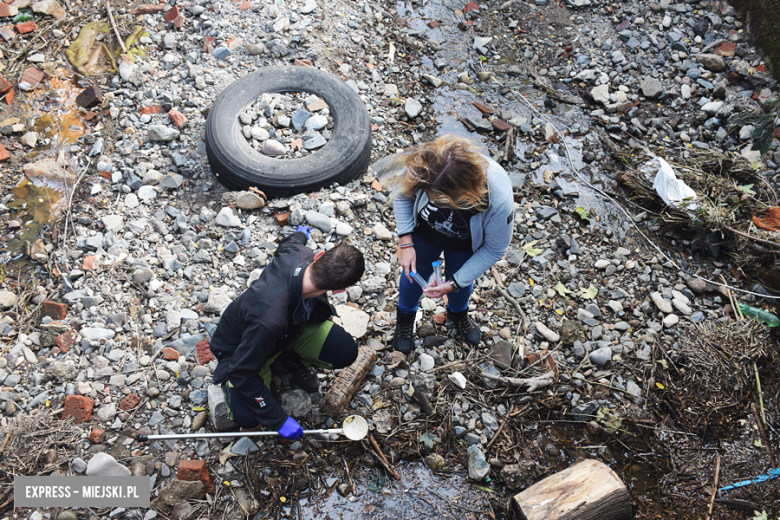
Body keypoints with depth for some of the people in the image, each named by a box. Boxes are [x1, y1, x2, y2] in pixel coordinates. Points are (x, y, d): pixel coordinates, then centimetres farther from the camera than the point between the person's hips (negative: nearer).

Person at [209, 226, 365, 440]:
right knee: (248, 419, -25)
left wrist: (300, 233, 25)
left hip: (295, 324, 6)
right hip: (243, 346, -6)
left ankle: (295, 358, 15)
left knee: (345, 352, -17)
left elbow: (288, 244, -2)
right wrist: (279, 420, -27)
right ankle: (228, 383, 10)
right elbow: (244, 374, -34)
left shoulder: (301, 254, -31)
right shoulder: (268, 320, -49)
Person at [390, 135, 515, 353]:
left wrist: (454, 284, -22)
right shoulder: (420, 162, -42)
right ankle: (406, 315, 59)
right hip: (423, 232, 1)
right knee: (414, 273, 24)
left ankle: (458, 312, 64)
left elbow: (494, 249, -24)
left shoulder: (499, 199, -44)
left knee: (461, 280, 25)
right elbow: (402, 193, -17)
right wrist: (405, 243, -22)